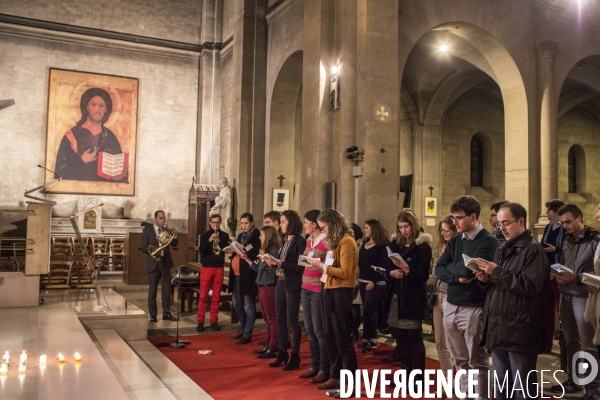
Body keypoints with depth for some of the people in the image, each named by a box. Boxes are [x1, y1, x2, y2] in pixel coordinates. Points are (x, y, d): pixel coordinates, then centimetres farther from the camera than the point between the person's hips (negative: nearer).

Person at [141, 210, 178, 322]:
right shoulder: (147, 231, 0)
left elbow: (174, 244, 0)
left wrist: (173, 233, -15)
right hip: (153, 263, -2)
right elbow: (144, 248, -5)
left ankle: (166, 313, 8)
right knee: (152, 290, 4)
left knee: (166, 289, 1)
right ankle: (153, 315, 13)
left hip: (165, 263, 3)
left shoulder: (167, 230, 8)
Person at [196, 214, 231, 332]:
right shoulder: (205, 235, 5)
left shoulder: (224, 235, 7)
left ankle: (214, 321, 11)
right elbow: (201, 250, -7)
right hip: (206, 267, -1)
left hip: (219, 268, 1)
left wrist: (219, 242, -20)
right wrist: (209, 240, -22)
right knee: (203, 296, -1)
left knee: (216, 296, 4)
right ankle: (200, 321, 4)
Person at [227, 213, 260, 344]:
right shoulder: (240, 236, 16)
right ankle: (243, 329, 31)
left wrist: (247, 256, -29)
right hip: (236, 274, 8)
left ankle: (247, 334, 6)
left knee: (250, 305, 0)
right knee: (236, 304, 15)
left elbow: (259, 256, -14)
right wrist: (231, 253, 0)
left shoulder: (257, 237, -8)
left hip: (248, 275, -8)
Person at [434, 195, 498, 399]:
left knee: (477, 362, 4)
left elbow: (468, 268, -22)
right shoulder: (455, 241, 11)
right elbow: (439, 269, 2)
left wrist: (450, 267, -3)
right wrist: (458, 278, -15)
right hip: (451, 307, 7)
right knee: (461, 361, 16)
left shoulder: (488, 241, -10)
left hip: (473, 309, -6)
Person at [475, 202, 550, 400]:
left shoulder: (533, 249, -8)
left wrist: (496, 272, -19)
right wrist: (487, 278, 3)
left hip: (520, 331, -8)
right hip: (499, 328, 8)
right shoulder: (503, 250, 17)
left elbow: (530, 287, -18)